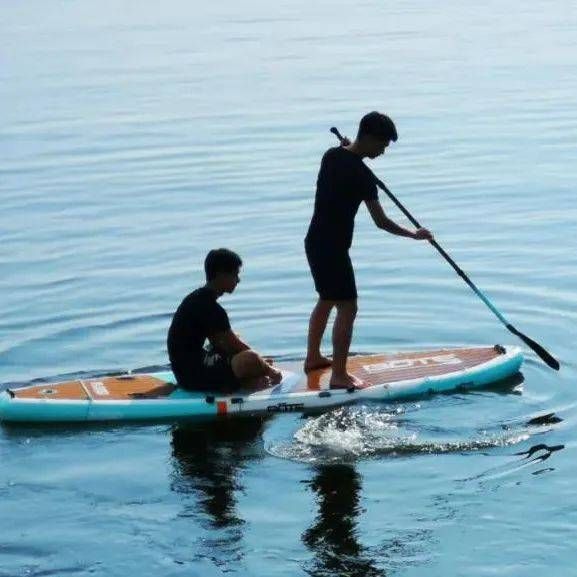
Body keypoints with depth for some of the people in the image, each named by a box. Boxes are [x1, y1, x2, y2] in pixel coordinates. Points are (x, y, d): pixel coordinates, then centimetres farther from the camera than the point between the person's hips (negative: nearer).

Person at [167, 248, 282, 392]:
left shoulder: (199, 298, 14)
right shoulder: (209, 307, -16)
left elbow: (220, 343, 18)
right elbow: (234, 344, -12)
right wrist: (269, 370, -1)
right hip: (193, 374, -11)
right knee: (250, 359, -30)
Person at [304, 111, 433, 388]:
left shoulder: (332, 155, 3)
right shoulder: (361, 174, -19)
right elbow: (381, 222, -16)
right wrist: (414, 234, -3)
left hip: (315, 241, 9)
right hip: (332, 248, -9)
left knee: (326, 300, 24)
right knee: (347, 308, -5)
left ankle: (313, 358, 36)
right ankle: (339, 375, -5)